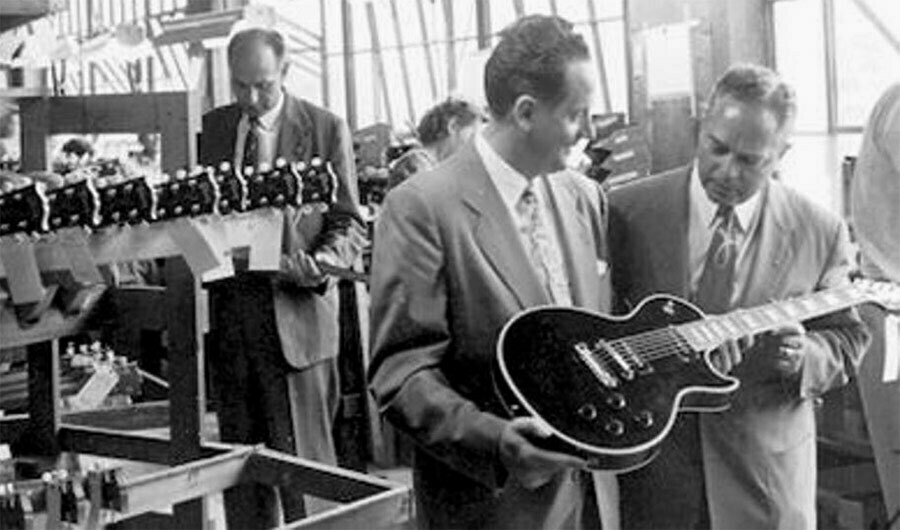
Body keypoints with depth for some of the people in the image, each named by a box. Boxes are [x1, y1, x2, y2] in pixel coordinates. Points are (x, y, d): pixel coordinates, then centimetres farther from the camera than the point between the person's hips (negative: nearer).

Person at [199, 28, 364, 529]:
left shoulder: (326, 129, -1)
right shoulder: (210, 128, 9)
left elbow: (349, 223, 0)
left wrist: (320, 262, -20)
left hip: (296, 313, -4)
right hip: (227, 314, 4)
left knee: (304, 460, -2)